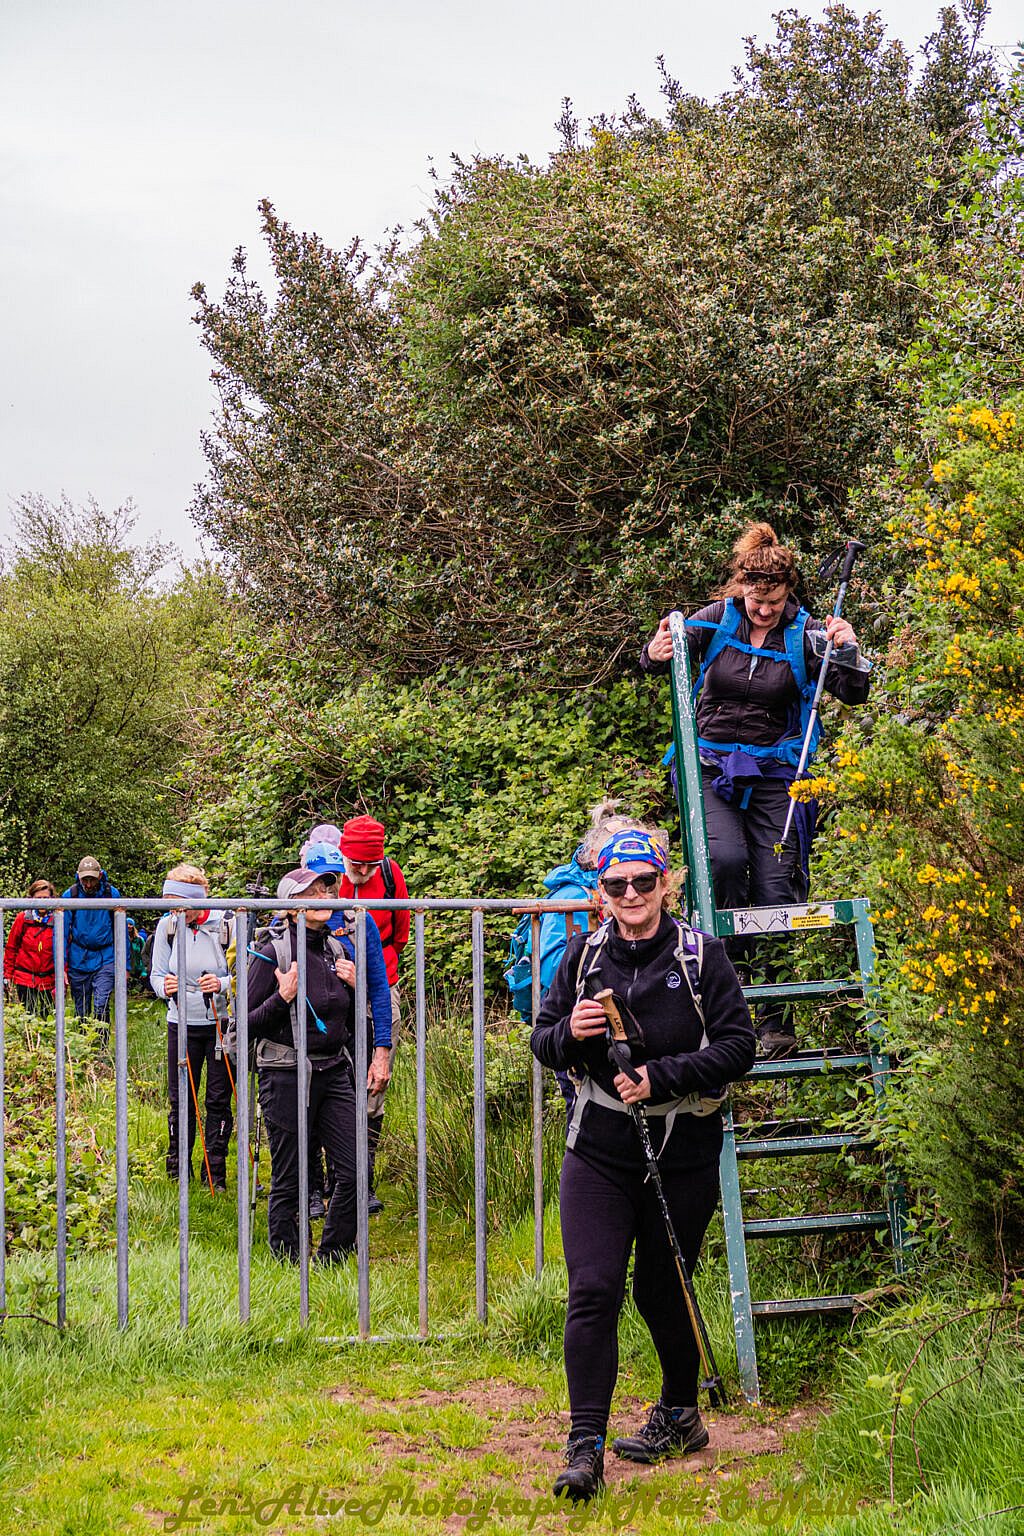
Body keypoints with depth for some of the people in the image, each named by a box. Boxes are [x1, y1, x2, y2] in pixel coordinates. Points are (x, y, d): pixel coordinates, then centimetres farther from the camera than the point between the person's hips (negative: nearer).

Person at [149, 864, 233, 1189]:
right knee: (180, 1100, 8)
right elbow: (157, 974, 1)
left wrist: (223, 984, -28)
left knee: (219, 1101, 4)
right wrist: (165, 986, -22)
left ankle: (216, 1172, 15)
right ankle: (177, 1171, 20)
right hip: (181, 1024, 2)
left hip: (221, 1024, -2)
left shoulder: (225, 924, -12)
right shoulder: (167, 925, -3)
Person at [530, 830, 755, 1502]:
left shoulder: (701, 955, -4)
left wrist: (660, 1077, -18)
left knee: (662, 1290, 10)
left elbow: (739, 1047, -8)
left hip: (683, 1151, -2)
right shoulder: (583, 956, 5)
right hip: (598, 1151, 2)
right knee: (592, 1290, -9)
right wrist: (569, 1032, -11)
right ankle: (585, 1447, -10)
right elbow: (543, 1039, 12)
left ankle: (680, 1413, 34)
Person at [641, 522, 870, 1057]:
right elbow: (656, 660, 0)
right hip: (711, 767, 0)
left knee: (777, 887, -5)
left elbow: (853, 694, -4)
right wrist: (657, 652, -25)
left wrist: (848, 652, -24)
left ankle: (776, 1017, 3)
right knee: (725, 858, -26)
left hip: (773, 773, 0)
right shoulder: (715, 620, -1)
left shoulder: (804, 634, -3)